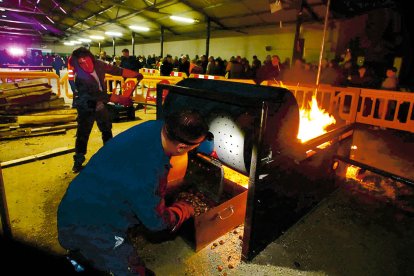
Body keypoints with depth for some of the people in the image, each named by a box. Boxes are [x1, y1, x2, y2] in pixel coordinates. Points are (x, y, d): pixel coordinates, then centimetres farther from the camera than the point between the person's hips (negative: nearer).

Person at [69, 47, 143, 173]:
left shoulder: (98, 65, -14)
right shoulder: (79, 78, -29)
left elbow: (116, 70, -10)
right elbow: (95, 95, -35)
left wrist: (136, 74, -16)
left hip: (100, 105, 6)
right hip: (86, 109, -5)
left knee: (107, 130, 19)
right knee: (83, 135, 1)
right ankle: (78, 162, 18)